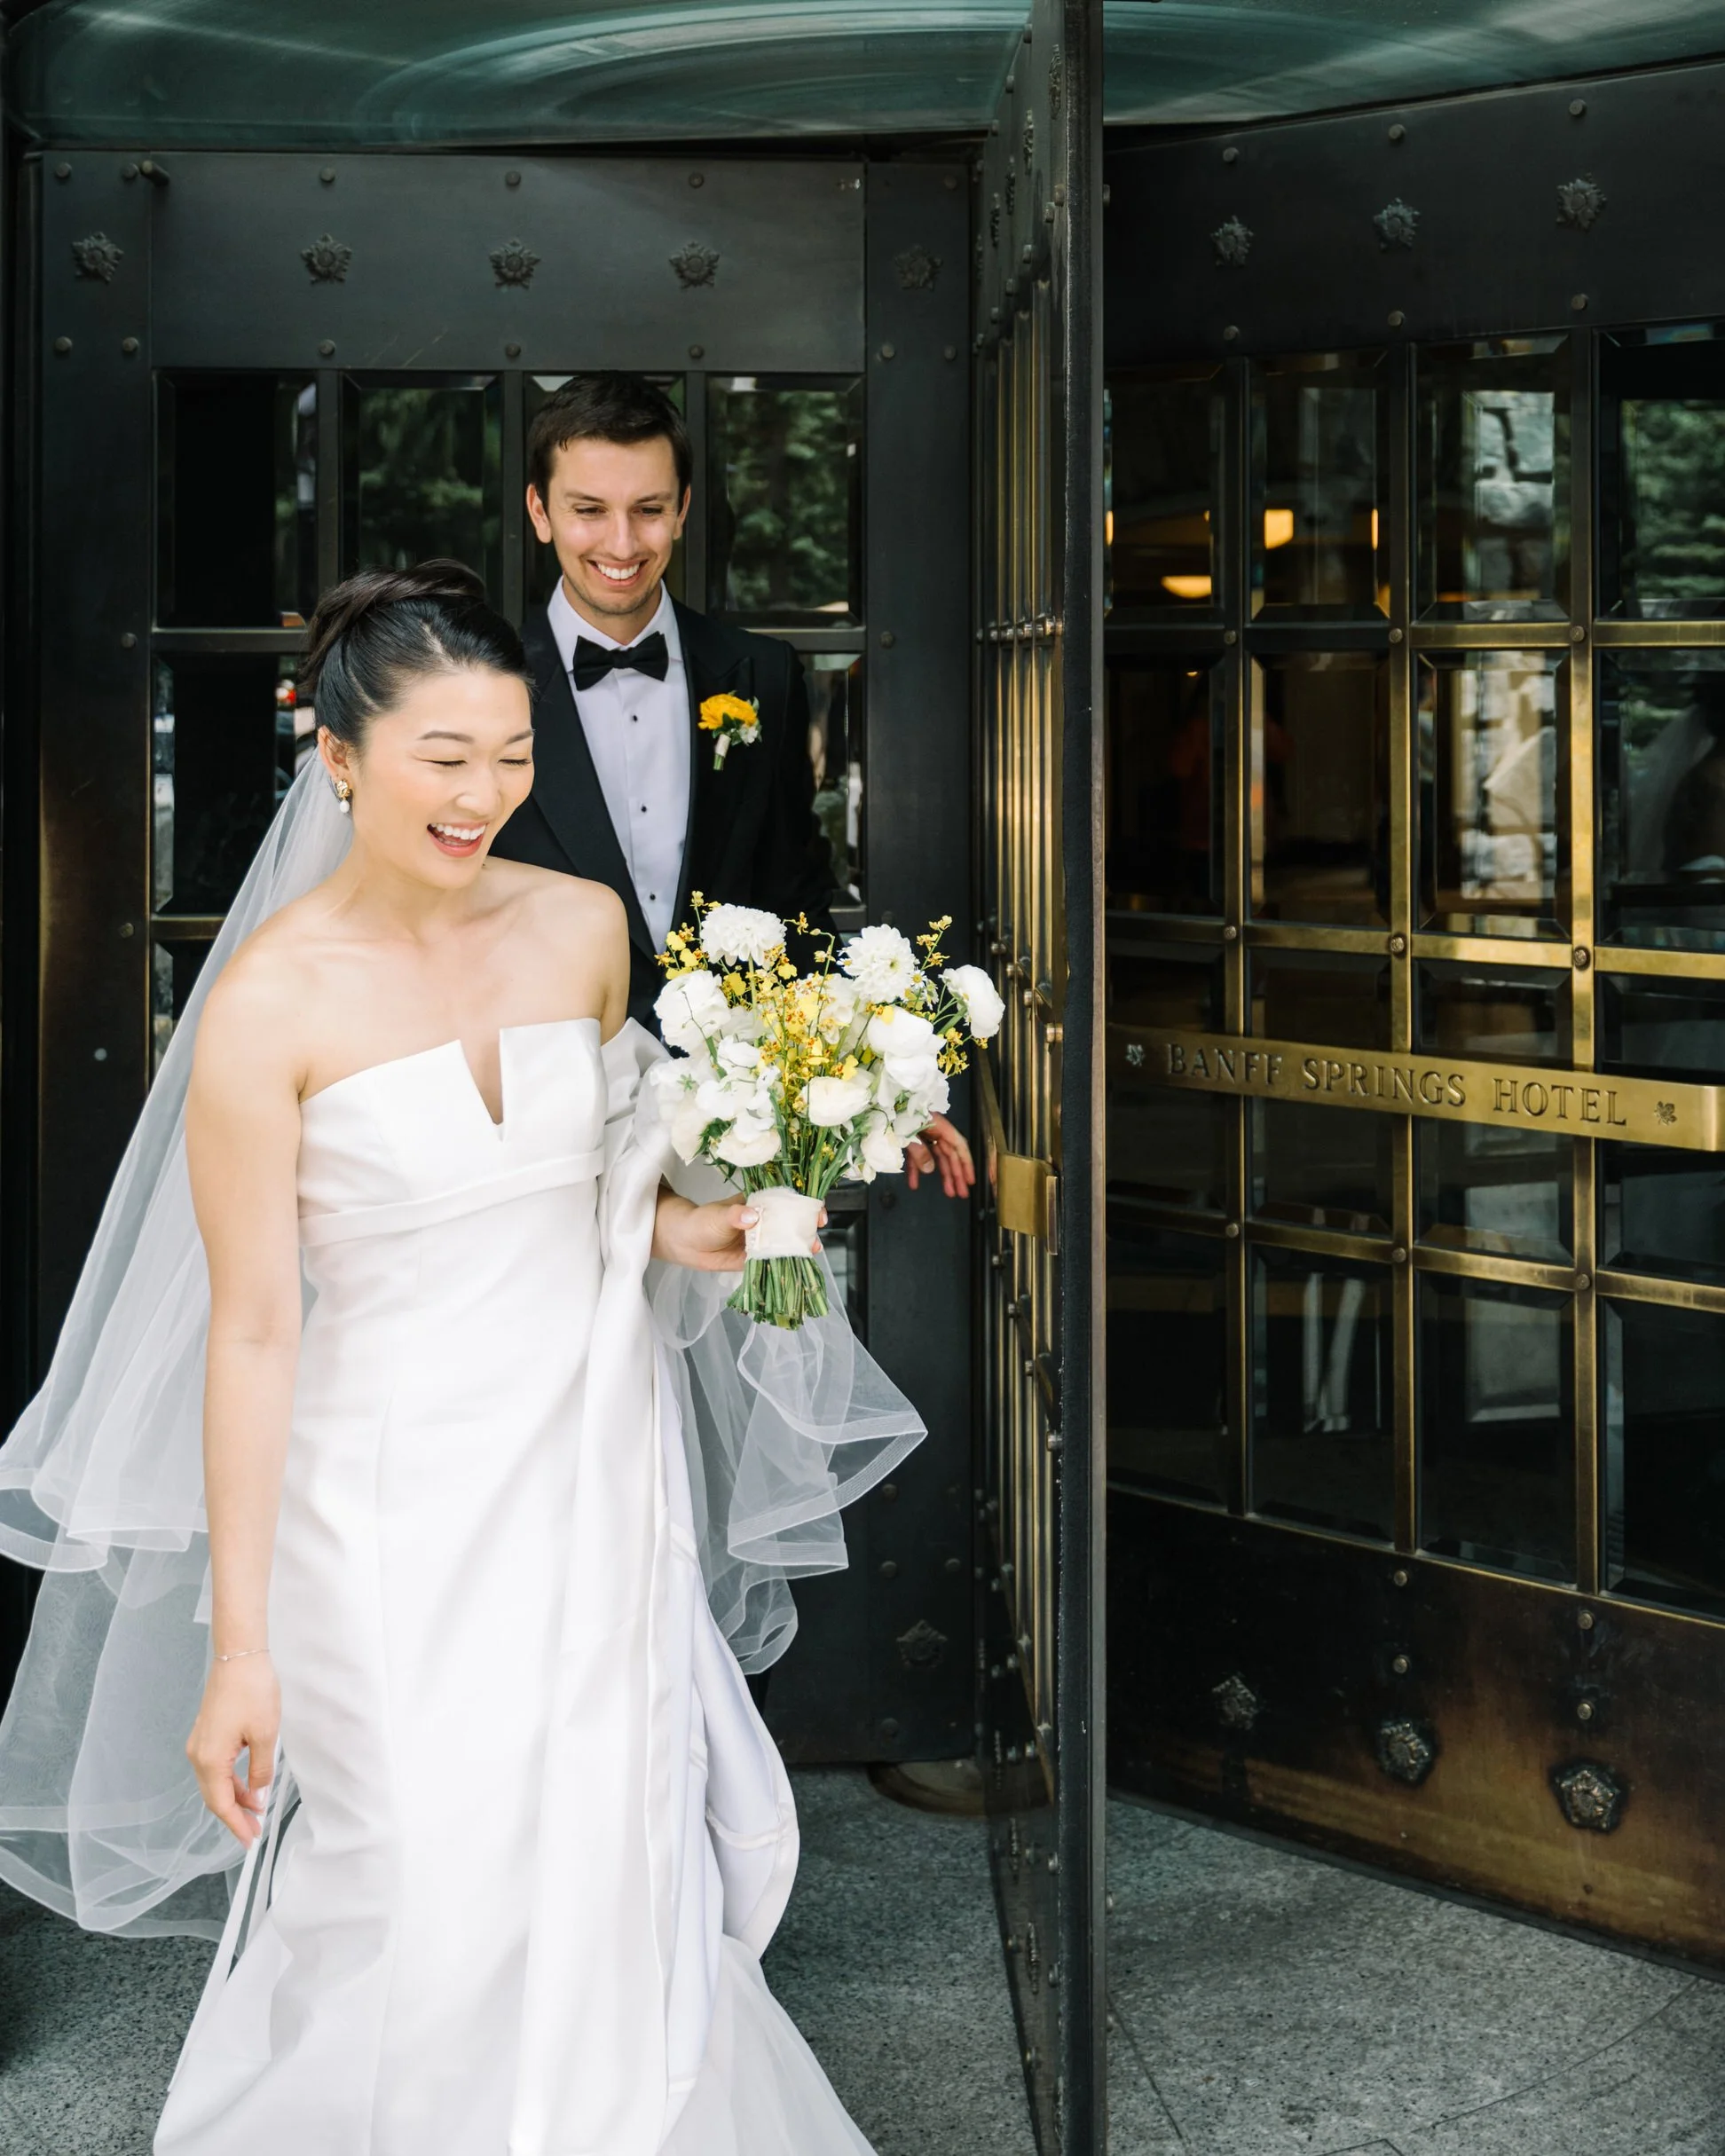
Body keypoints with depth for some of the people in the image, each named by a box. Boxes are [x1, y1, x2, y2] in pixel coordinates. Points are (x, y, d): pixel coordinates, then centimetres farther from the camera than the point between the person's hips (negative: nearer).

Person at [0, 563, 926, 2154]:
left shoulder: (585, 924, 1)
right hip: (401, 1505, -4)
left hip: (599, 1480, 5)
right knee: (430, 1921, 0)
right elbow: (251, 1327, -14)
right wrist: (238, 1643, -14)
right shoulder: (274, 997, -14)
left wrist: (681, 1229, -2)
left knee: (617, 1892, 11)